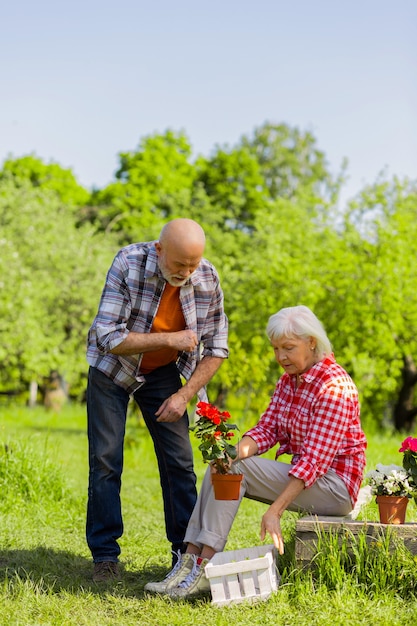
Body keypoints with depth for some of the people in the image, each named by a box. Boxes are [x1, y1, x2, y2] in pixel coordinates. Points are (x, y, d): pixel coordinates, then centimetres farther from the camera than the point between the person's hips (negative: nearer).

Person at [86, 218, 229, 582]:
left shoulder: (208, 279, -18)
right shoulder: (128, 264, -28)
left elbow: (216, 348, -9)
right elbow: (109, 338, -30)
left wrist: (184, 395, -16)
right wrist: (170, 339, -33)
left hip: (162, 373, 2)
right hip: (112, 369, -2)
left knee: (179, 462, -3)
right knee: (105, 460, -6)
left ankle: (186, 551, 9)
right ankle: (105, 555, 4)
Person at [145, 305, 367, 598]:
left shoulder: (334, 385, -19)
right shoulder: (288, 381, 9)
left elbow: (314, 459, -24)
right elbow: (266, 430, 0)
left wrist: (275, 510, -29)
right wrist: (233, 452, -21)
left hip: (334, 485, -8)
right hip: (303, 475, 8)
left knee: (238, 469, -21)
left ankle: (204, 569, -22)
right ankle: (189, 560, -15)